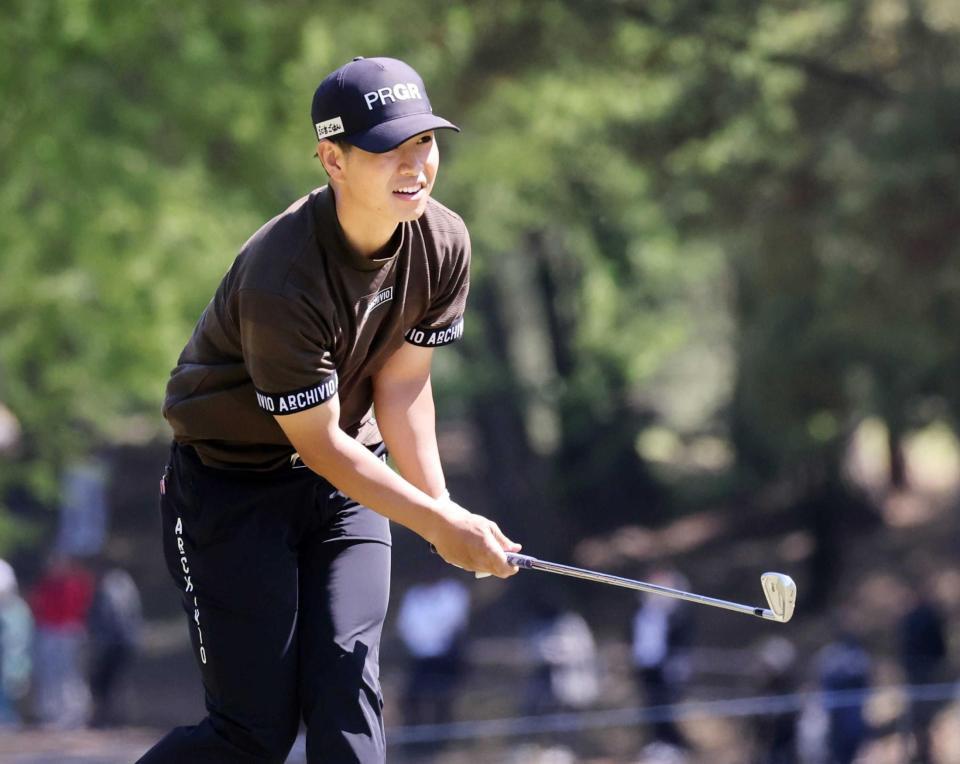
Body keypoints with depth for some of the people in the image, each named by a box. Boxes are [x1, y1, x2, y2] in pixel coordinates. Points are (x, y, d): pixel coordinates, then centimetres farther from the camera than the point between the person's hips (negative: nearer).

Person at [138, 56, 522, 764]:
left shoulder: (443, 243, -11)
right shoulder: (281, 280, -31)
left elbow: (400, 383, -4)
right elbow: (318, 443, -23)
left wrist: (444, 506, -17)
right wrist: (439, 526, -21)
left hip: (347, 479, 6)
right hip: (232, 485, -6)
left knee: (346, 692, -11)